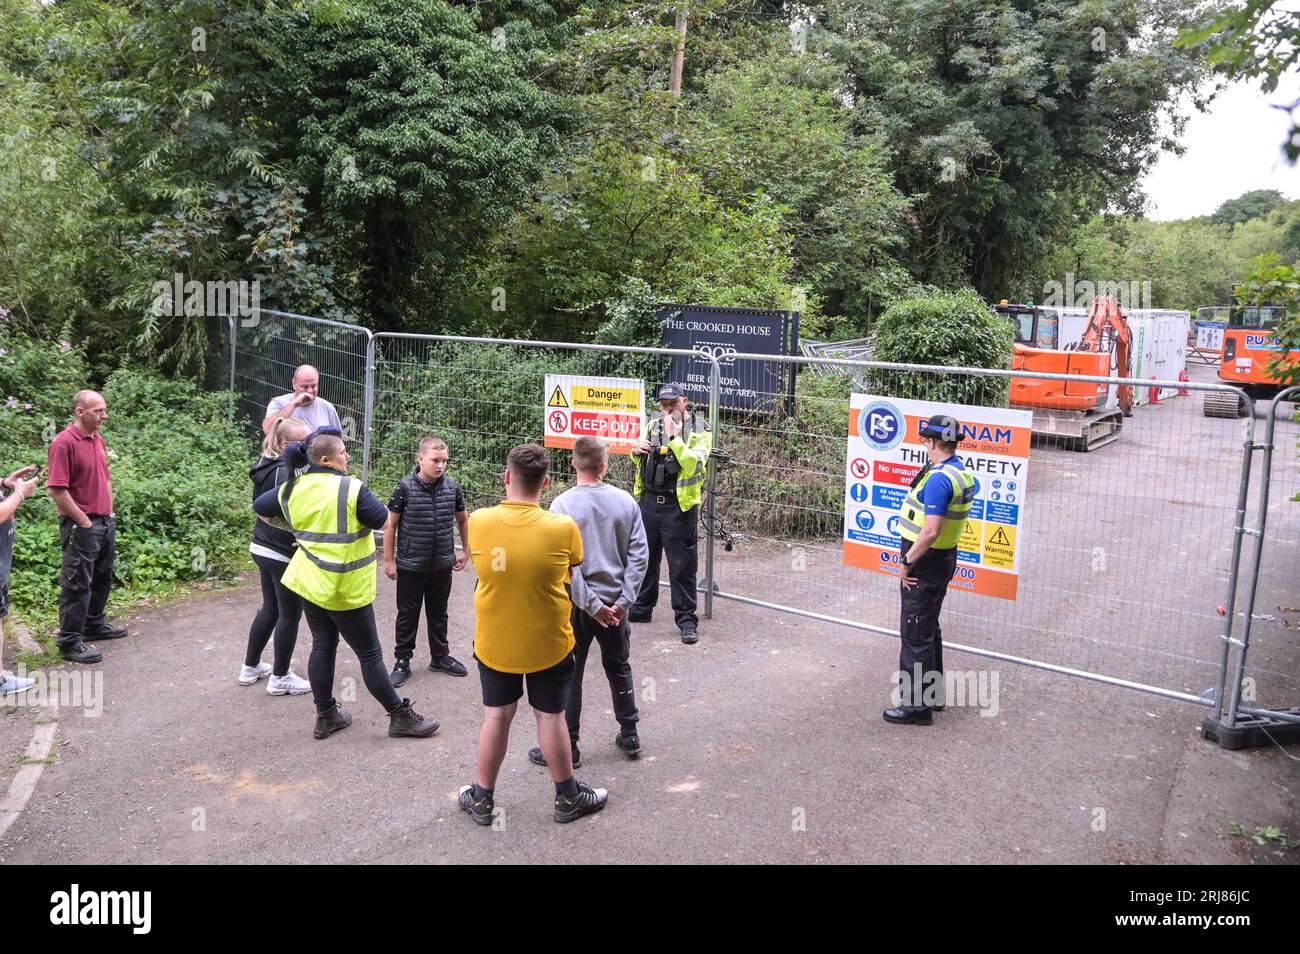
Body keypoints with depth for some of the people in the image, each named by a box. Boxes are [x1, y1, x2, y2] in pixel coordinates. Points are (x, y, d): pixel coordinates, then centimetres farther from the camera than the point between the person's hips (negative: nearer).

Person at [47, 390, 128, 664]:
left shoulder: (98, 440, 9)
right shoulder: (63, 443, -17)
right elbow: (57, 489, -20)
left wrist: (110, 512, 13)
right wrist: (84, 522, -16)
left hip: (106, 522, 8)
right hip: (81, 527, -8)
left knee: (102, 579, 19)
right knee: (77, 585, -2)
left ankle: (94, 625, 34)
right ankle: (70, 642, 7)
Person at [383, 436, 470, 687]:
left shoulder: (452, 488, -4)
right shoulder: (405, 488, -14)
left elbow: (463, 520, 12)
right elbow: (390, 525, -6)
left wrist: (465, 552, 12)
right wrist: (389, 561, -6)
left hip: (442, 566, 3)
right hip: (410, 566, -3)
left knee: (438, 614, 18)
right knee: (407, 615, 10)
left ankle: (440, 657, 33)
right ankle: (402, 662, 22)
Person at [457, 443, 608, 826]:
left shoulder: (479, 521, -15)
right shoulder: (563, 527, -19)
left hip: (494, 643, 2)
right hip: (548, 644, -2)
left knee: (496, 716, 17)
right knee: (550, 717, 13)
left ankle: (482, 798, 32)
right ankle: (568, 798, 29)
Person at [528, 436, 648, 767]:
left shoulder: (563, 504, -14)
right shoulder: (625, 501, -5)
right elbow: (639, 555, -7)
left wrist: (592, 605, -12)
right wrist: (624, 600, -5)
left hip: (576, 604, -3)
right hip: (615, 602, 4)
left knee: (568, 675, 9)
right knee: (619, 668, 20)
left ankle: (566, 747, 17)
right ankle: (629, 736, 30)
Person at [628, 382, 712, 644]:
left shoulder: (700, 431, -6)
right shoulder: (654, 425, 10)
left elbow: (694, 464, -22)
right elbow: (640, 462, 24)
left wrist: (674, 437, -24)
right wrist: (636, 451, 1)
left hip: (679, 505, -6)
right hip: (649, 501, 6)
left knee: (682, 565, -1)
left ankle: (686, 619, 9)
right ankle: (641, 609, 31)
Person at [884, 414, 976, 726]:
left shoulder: (938, 478, -23)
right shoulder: (961, 473, 8)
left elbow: (931, 531, -29)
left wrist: (907, 562, -17)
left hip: (925, 563, -10)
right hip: (944, 558, 10)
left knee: (916, 634, -1)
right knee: (929, 630, 21)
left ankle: (916, 705, 8)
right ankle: (932, 694, 33)